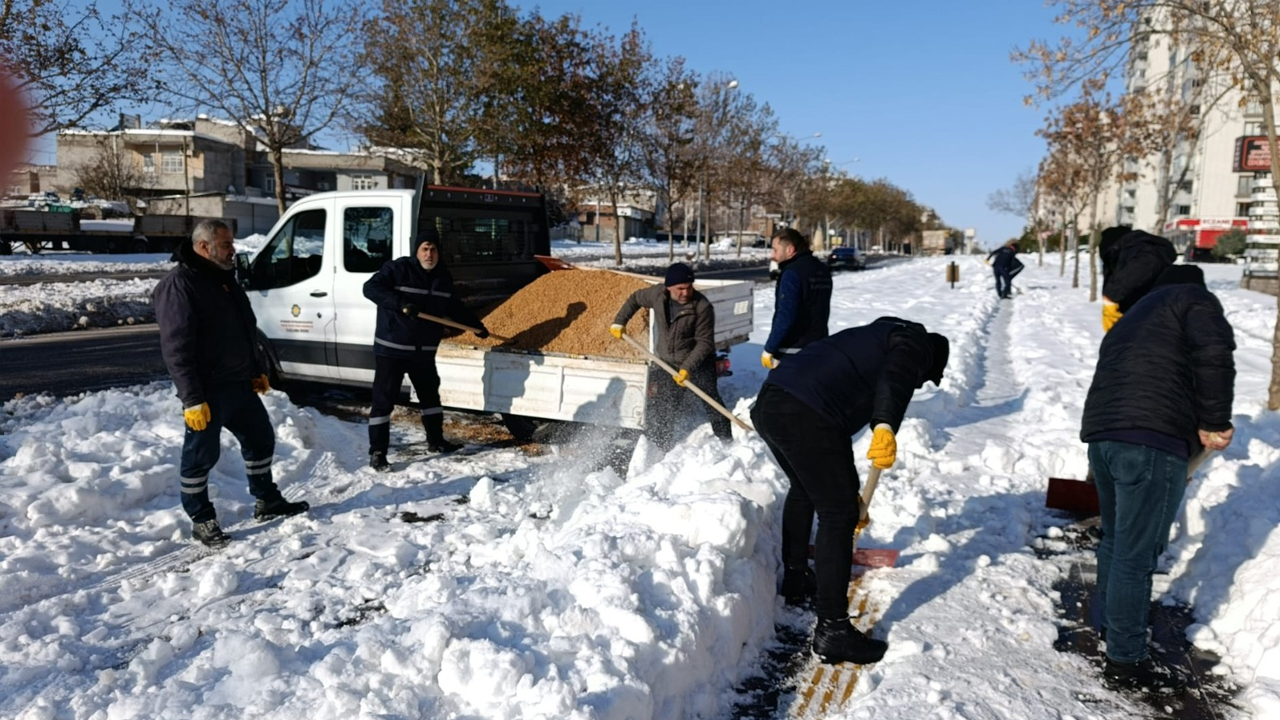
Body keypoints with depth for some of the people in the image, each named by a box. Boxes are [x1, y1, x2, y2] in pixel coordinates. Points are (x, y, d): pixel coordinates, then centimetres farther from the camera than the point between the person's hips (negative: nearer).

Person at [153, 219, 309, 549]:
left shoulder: (225, 278, 12)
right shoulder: (179, 285, -16)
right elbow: (176, 349, -21)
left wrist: (257, 372, 22)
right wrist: (192, 399, -24)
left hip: (239, 384, 9)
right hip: (207, 391, -9)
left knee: (261, 438, 17)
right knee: (201, 455, 4)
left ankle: (267, 501, 32)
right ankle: (201, 521, 17)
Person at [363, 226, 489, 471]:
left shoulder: (443, 277, 8)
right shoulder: (397, 269, -11)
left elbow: (454, 307, 22)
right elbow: (371, 288, -22)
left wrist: (476, 325, 22)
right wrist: (401, 303, -34)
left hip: (424, 351, 6)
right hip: (391, 349, -6)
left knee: (430, 395, 18)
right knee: (384, 400, -3)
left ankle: (435, 440, 35)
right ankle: (377, 453, 3)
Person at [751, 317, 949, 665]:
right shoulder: (916, 342, 12)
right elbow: (895, 377, -16)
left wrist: (848, 489, 51)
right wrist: (885, 426, -31)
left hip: (767, 403, 9)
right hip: (806, 417, -9)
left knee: (804, 489, 31)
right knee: (838, 515, 1)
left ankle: (795, 580, 48)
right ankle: (832, 631, 6)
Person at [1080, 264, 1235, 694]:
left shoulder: (1130, 320, 33)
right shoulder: (1194, 299, 10)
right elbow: (1214, 352, -12)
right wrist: (1214, 422, -5)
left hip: (1102, 432, 8)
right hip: (1151, 437, -8)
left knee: (1115, 540, 25)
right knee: (1136, 553, -1)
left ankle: (1109, 623, 40)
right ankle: (1125, 661, 7)